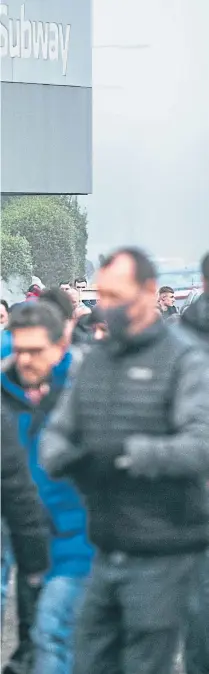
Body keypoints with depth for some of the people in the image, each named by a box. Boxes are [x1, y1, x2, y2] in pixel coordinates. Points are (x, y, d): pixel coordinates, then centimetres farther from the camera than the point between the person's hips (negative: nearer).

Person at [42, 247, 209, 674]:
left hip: (160, 557, -6)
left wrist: (128, 453, -30)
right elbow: (57, 431, 13)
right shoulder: (96, 359, 12)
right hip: (107, 554, 6)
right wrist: (63, 456, -11)